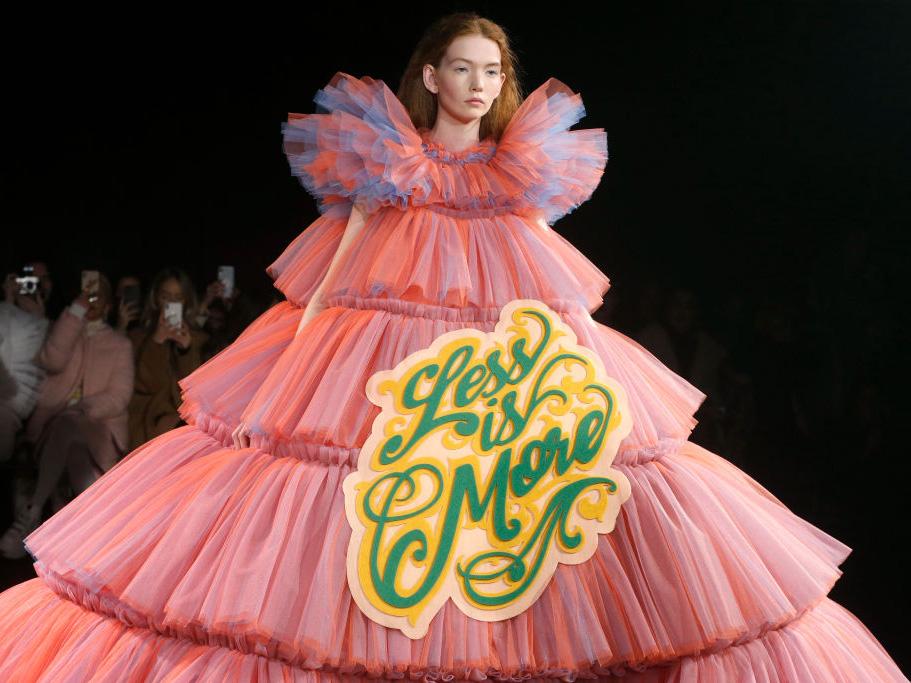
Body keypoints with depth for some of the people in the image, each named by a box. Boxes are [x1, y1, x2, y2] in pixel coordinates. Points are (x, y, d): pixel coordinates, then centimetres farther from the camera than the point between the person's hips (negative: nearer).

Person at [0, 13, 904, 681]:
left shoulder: (519, 169, 13)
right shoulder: (390, 159, 6)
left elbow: (558, 269, 12)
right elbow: (340, 257, 1)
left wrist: (595, 354, 2)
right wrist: (296, 354, -8)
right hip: (386, 373, -2)